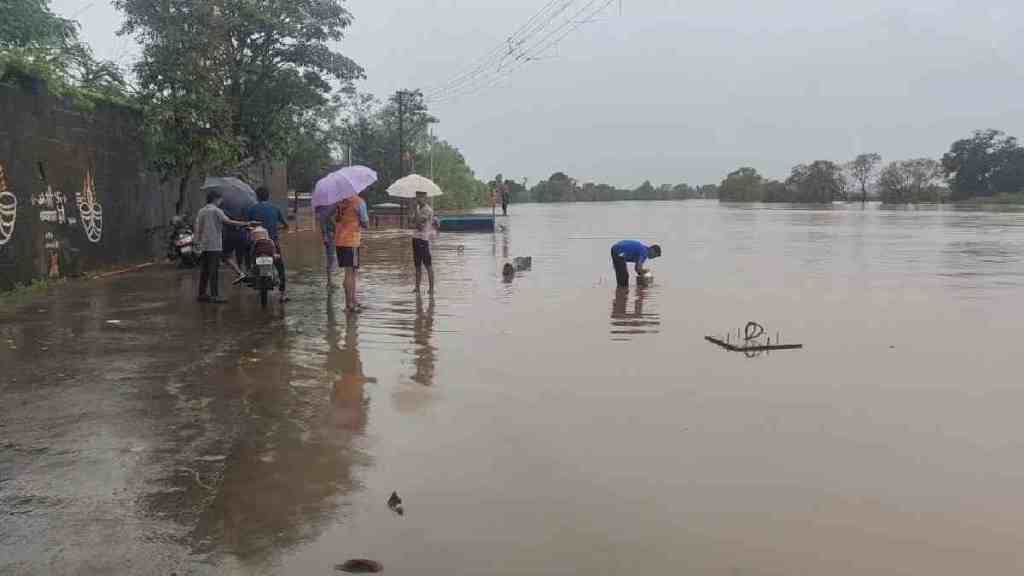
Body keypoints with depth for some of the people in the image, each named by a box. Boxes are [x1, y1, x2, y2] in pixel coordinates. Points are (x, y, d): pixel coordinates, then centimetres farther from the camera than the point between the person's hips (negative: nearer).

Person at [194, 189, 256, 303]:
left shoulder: (201, 211, 14)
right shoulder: (216, 210, -7)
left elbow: (198, 228, 13)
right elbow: (228, 222, -17)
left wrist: (198, 242, 17)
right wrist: (246, 223, -15)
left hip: (203, 246, 8)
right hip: (214, 246, -8)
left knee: (204, 271, 11)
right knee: (214, 272, -7)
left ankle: (202, 294, 15)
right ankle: (214, 295, -8)